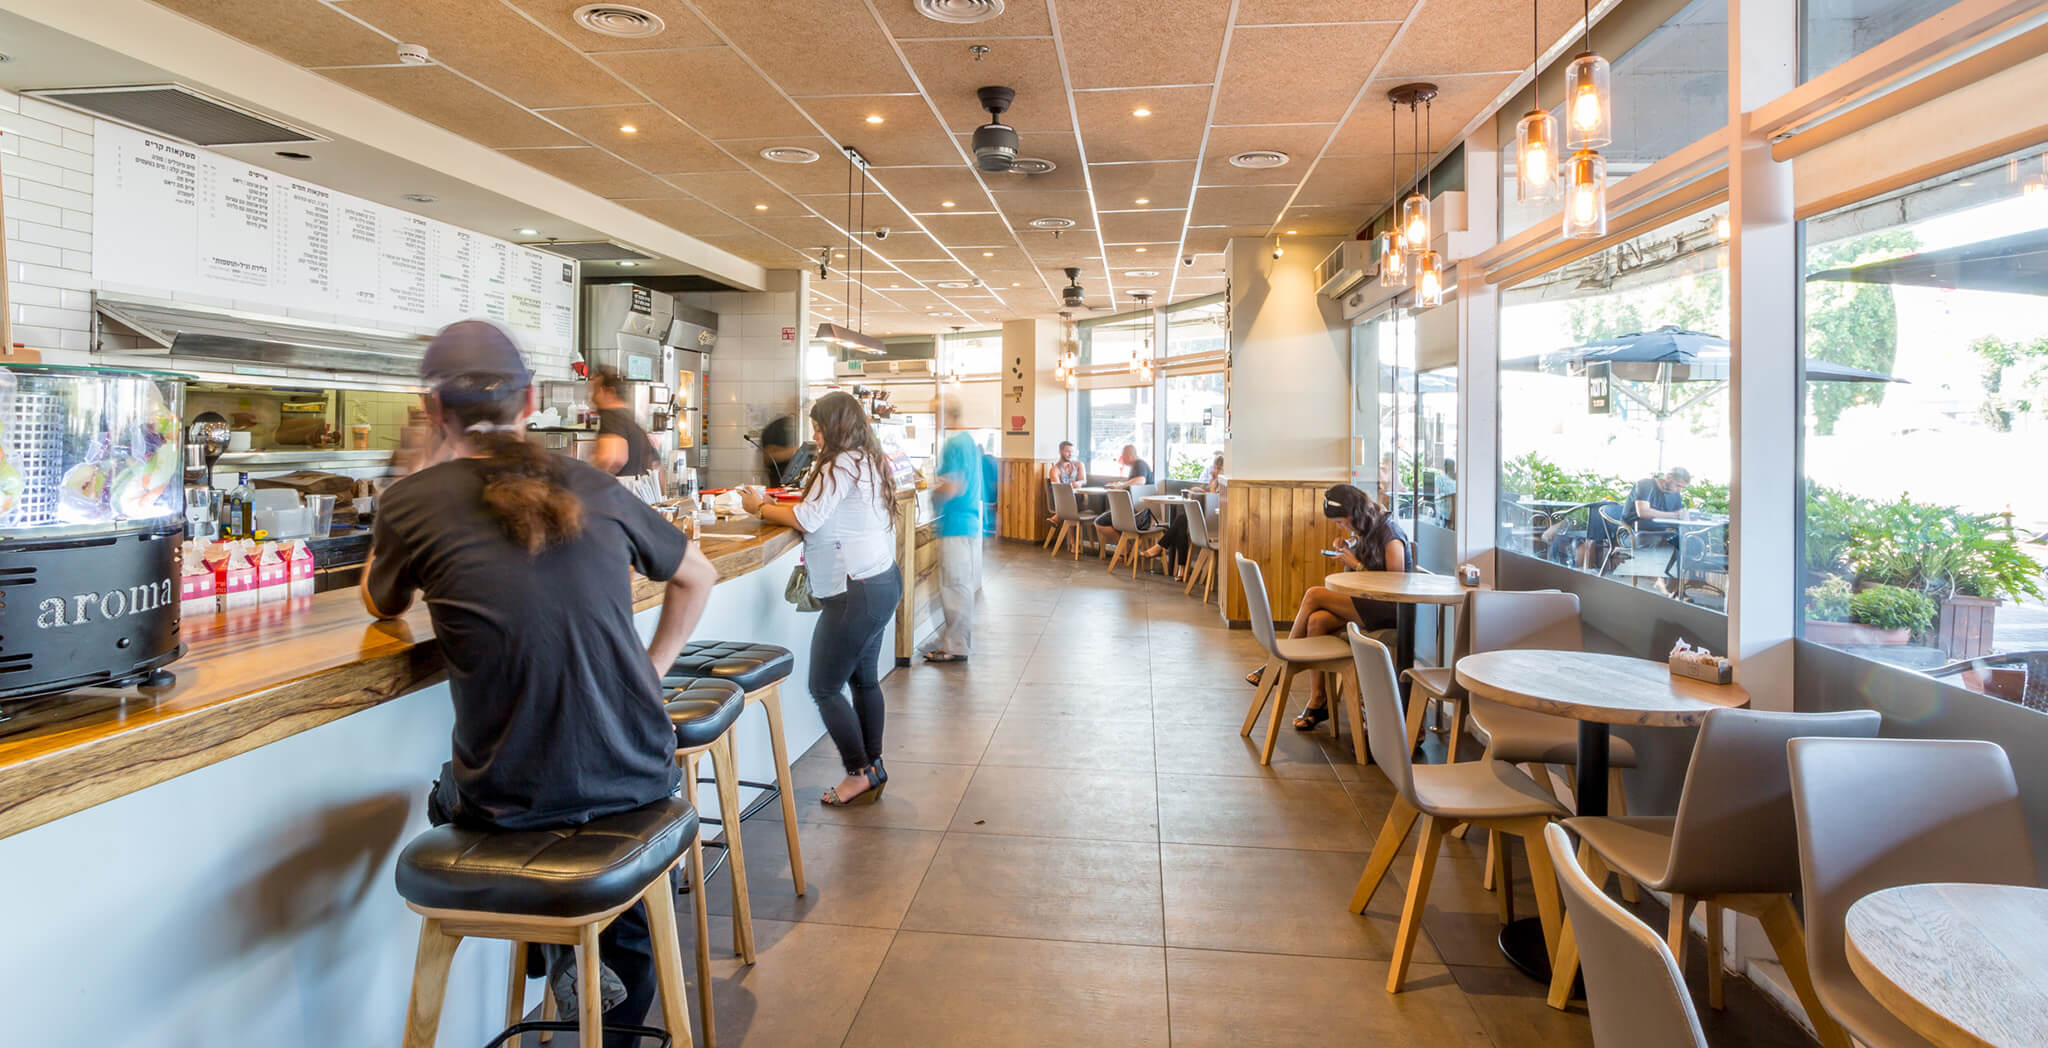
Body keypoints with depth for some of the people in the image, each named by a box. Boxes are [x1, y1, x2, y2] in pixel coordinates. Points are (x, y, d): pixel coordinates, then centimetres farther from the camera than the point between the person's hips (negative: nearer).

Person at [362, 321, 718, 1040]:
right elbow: (698, 576, 16)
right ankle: (623, 1023, 39)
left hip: (513, 801, -1)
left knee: (449, 799, 33)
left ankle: (560, 947, 14)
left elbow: (381, 606, 16)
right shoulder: (591, 487, 3)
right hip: (637, 777, 2)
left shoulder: (413, 500, -5)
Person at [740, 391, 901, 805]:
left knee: (824, 688, -2)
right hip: (881, 581, 11)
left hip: (857, 592, -11)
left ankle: (860, 773, 7)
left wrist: (760, 508, 0)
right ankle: (873, 767, 26)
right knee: (864, 679, 17)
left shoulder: (841, 466, -15)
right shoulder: (870, 462, 15)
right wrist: (774, 506, 9)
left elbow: (807, 519, -15)